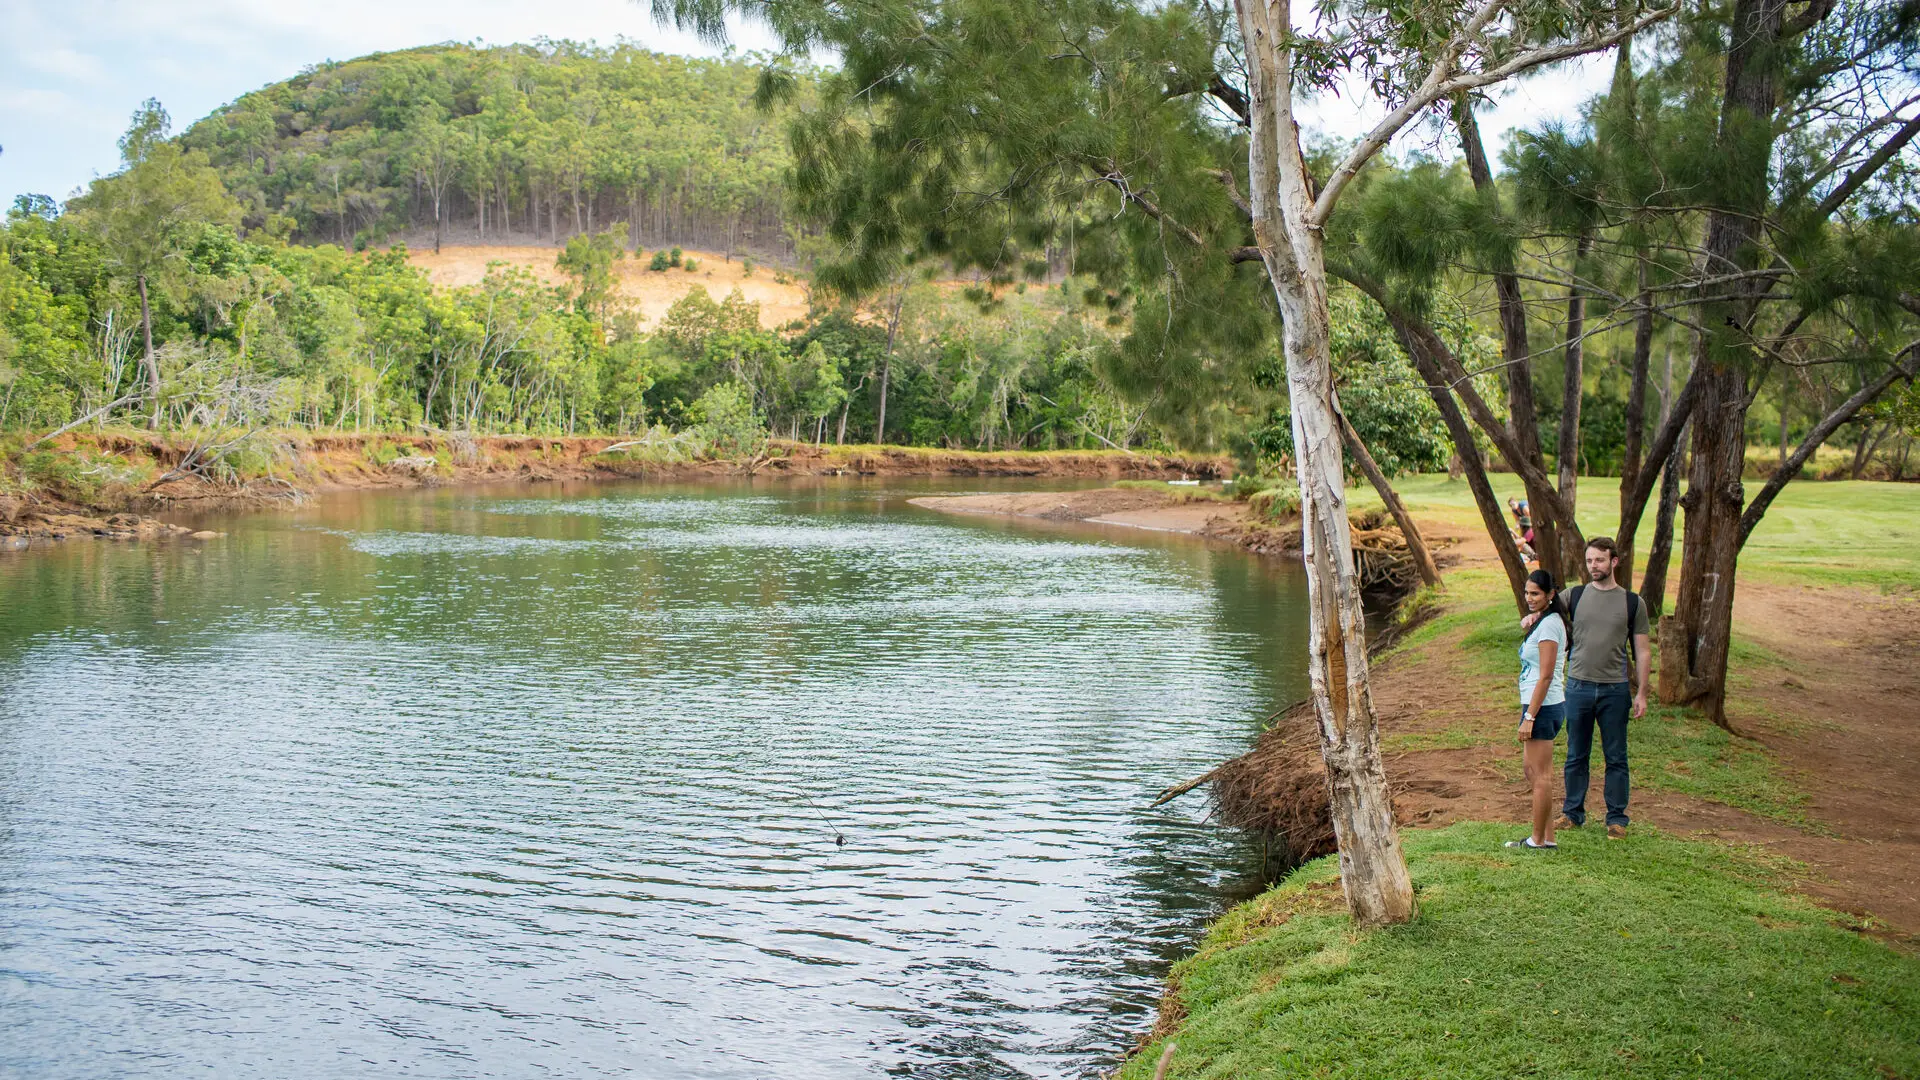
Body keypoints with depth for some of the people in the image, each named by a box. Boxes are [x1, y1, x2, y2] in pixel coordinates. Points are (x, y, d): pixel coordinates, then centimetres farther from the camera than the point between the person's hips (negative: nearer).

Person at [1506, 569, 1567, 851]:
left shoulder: (1549, 625, -16)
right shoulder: (1545, 622, 15)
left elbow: (1546, 676, -20)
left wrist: (1529, 716, -20)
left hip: (1543, 706, -11)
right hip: (1545, 704, 11)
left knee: (1540, 775, -3)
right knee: (1533, 771, 15)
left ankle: (1538, 841, 5)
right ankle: (1546, 836, 20)